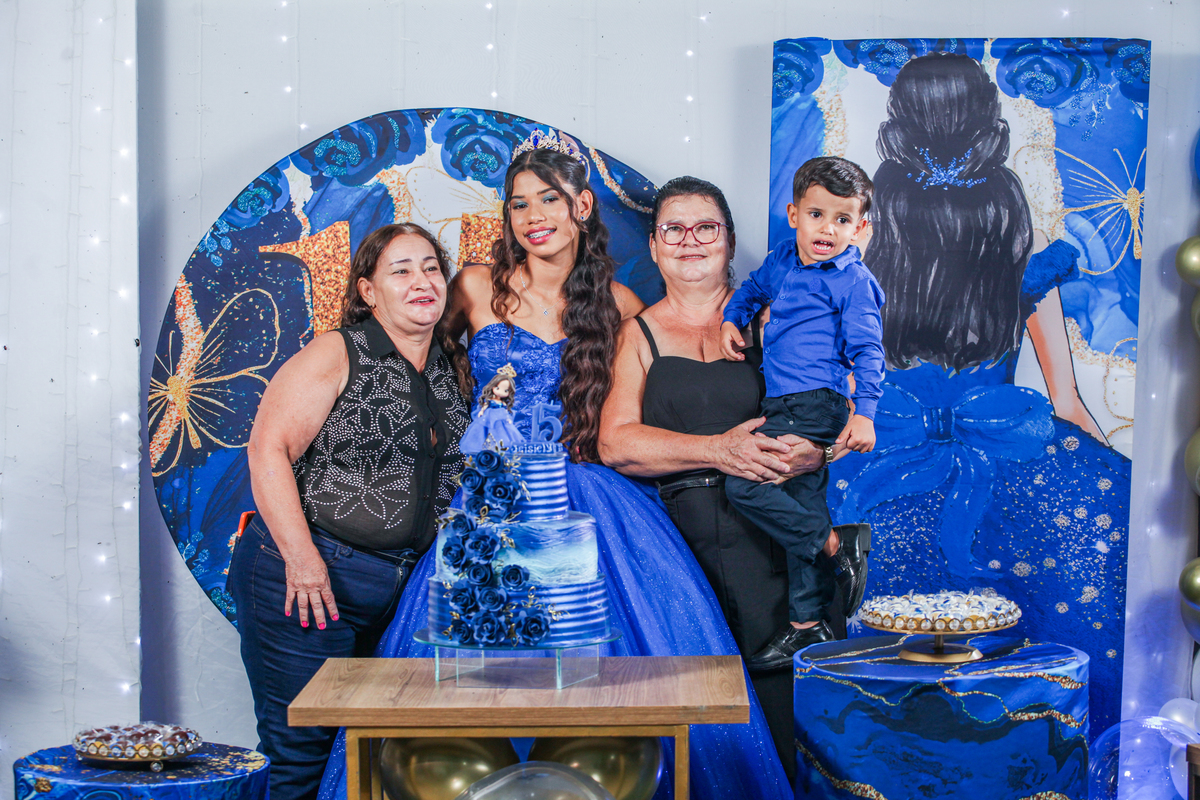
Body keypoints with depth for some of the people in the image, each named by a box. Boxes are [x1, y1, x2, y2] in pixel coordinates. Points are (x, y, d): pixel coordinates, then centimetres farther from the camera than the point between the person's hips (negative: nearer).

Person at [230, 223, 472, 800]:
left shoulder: (453, 369, 13)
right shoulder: (335, 356, -6)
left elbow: (454, 471, 23)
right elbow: (268, 449, -14)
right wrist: (300, 555, -21)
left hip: (402, 582, 6)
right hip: (306, 578, -6)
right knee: (301, 749, -2)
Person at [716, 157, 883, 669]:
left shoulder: (853, 281, -7)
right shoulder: (781, 261, 13)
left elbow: (867, 351, -11)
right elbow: (753, 289, 34)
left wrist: (864, 413, -18)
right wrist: (731, 321, 17)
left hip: (815, 406, -8)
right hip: (787, 407, 8)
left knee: (743, 483, -19)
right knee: (802, 507, 10)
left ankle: (834, 547, -8)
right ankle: (808, 625, 17)